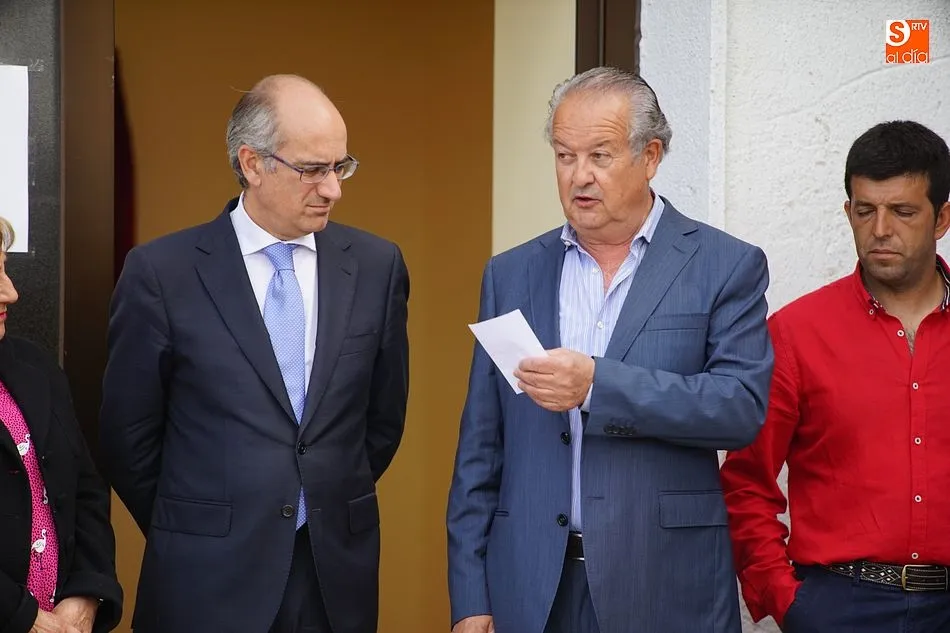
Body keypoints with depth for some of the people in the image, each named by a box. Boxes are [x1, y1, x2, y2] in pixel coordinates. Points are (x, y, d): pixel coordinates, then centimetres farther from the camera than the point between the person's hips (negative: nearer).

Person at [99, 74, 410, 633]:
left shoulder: (376, 265, 1)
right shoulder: (162, 272, -6)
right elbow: (130, 434, 1)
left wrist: (336, 505, 13)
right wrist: (190, 535, 7)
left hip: (338, 574, 2)